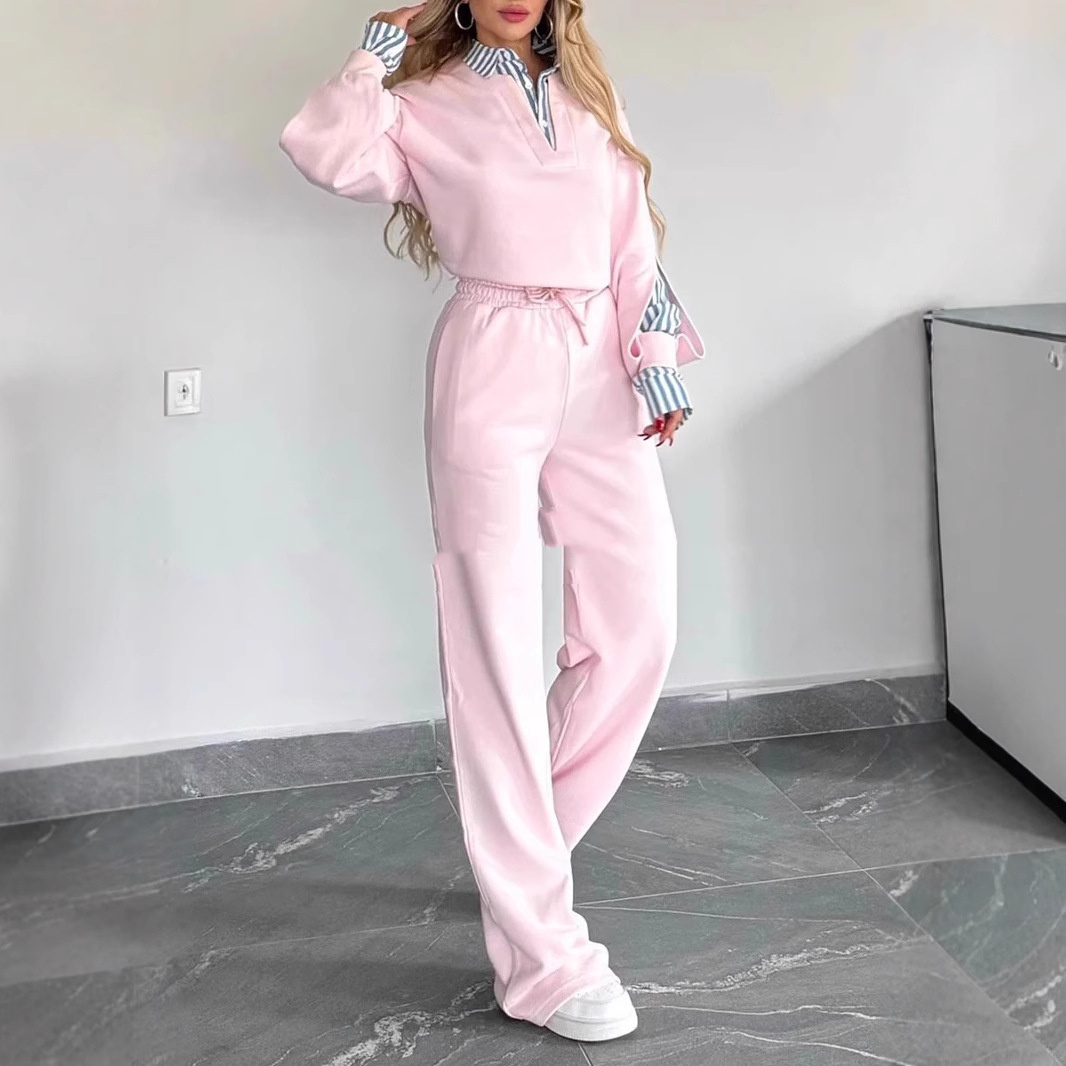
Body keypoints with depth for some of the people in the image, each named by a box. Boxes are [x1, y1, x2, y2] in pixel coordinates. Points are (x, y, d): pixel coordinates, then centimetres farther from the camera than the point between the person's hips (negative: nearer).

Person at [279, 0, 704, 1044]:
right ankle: (542, 954, -1)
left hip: (602, 372, 5)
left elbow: (635, 238, 12)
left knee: (639, 627, 0)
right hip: (492, 369, -5)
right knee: (498, 653, -6)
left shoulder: (590, 92, 20)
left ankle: (515, 846, 22)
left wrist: (656, 354, 1)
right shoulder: (424, 104, 7)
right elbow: (325, 152, -13)